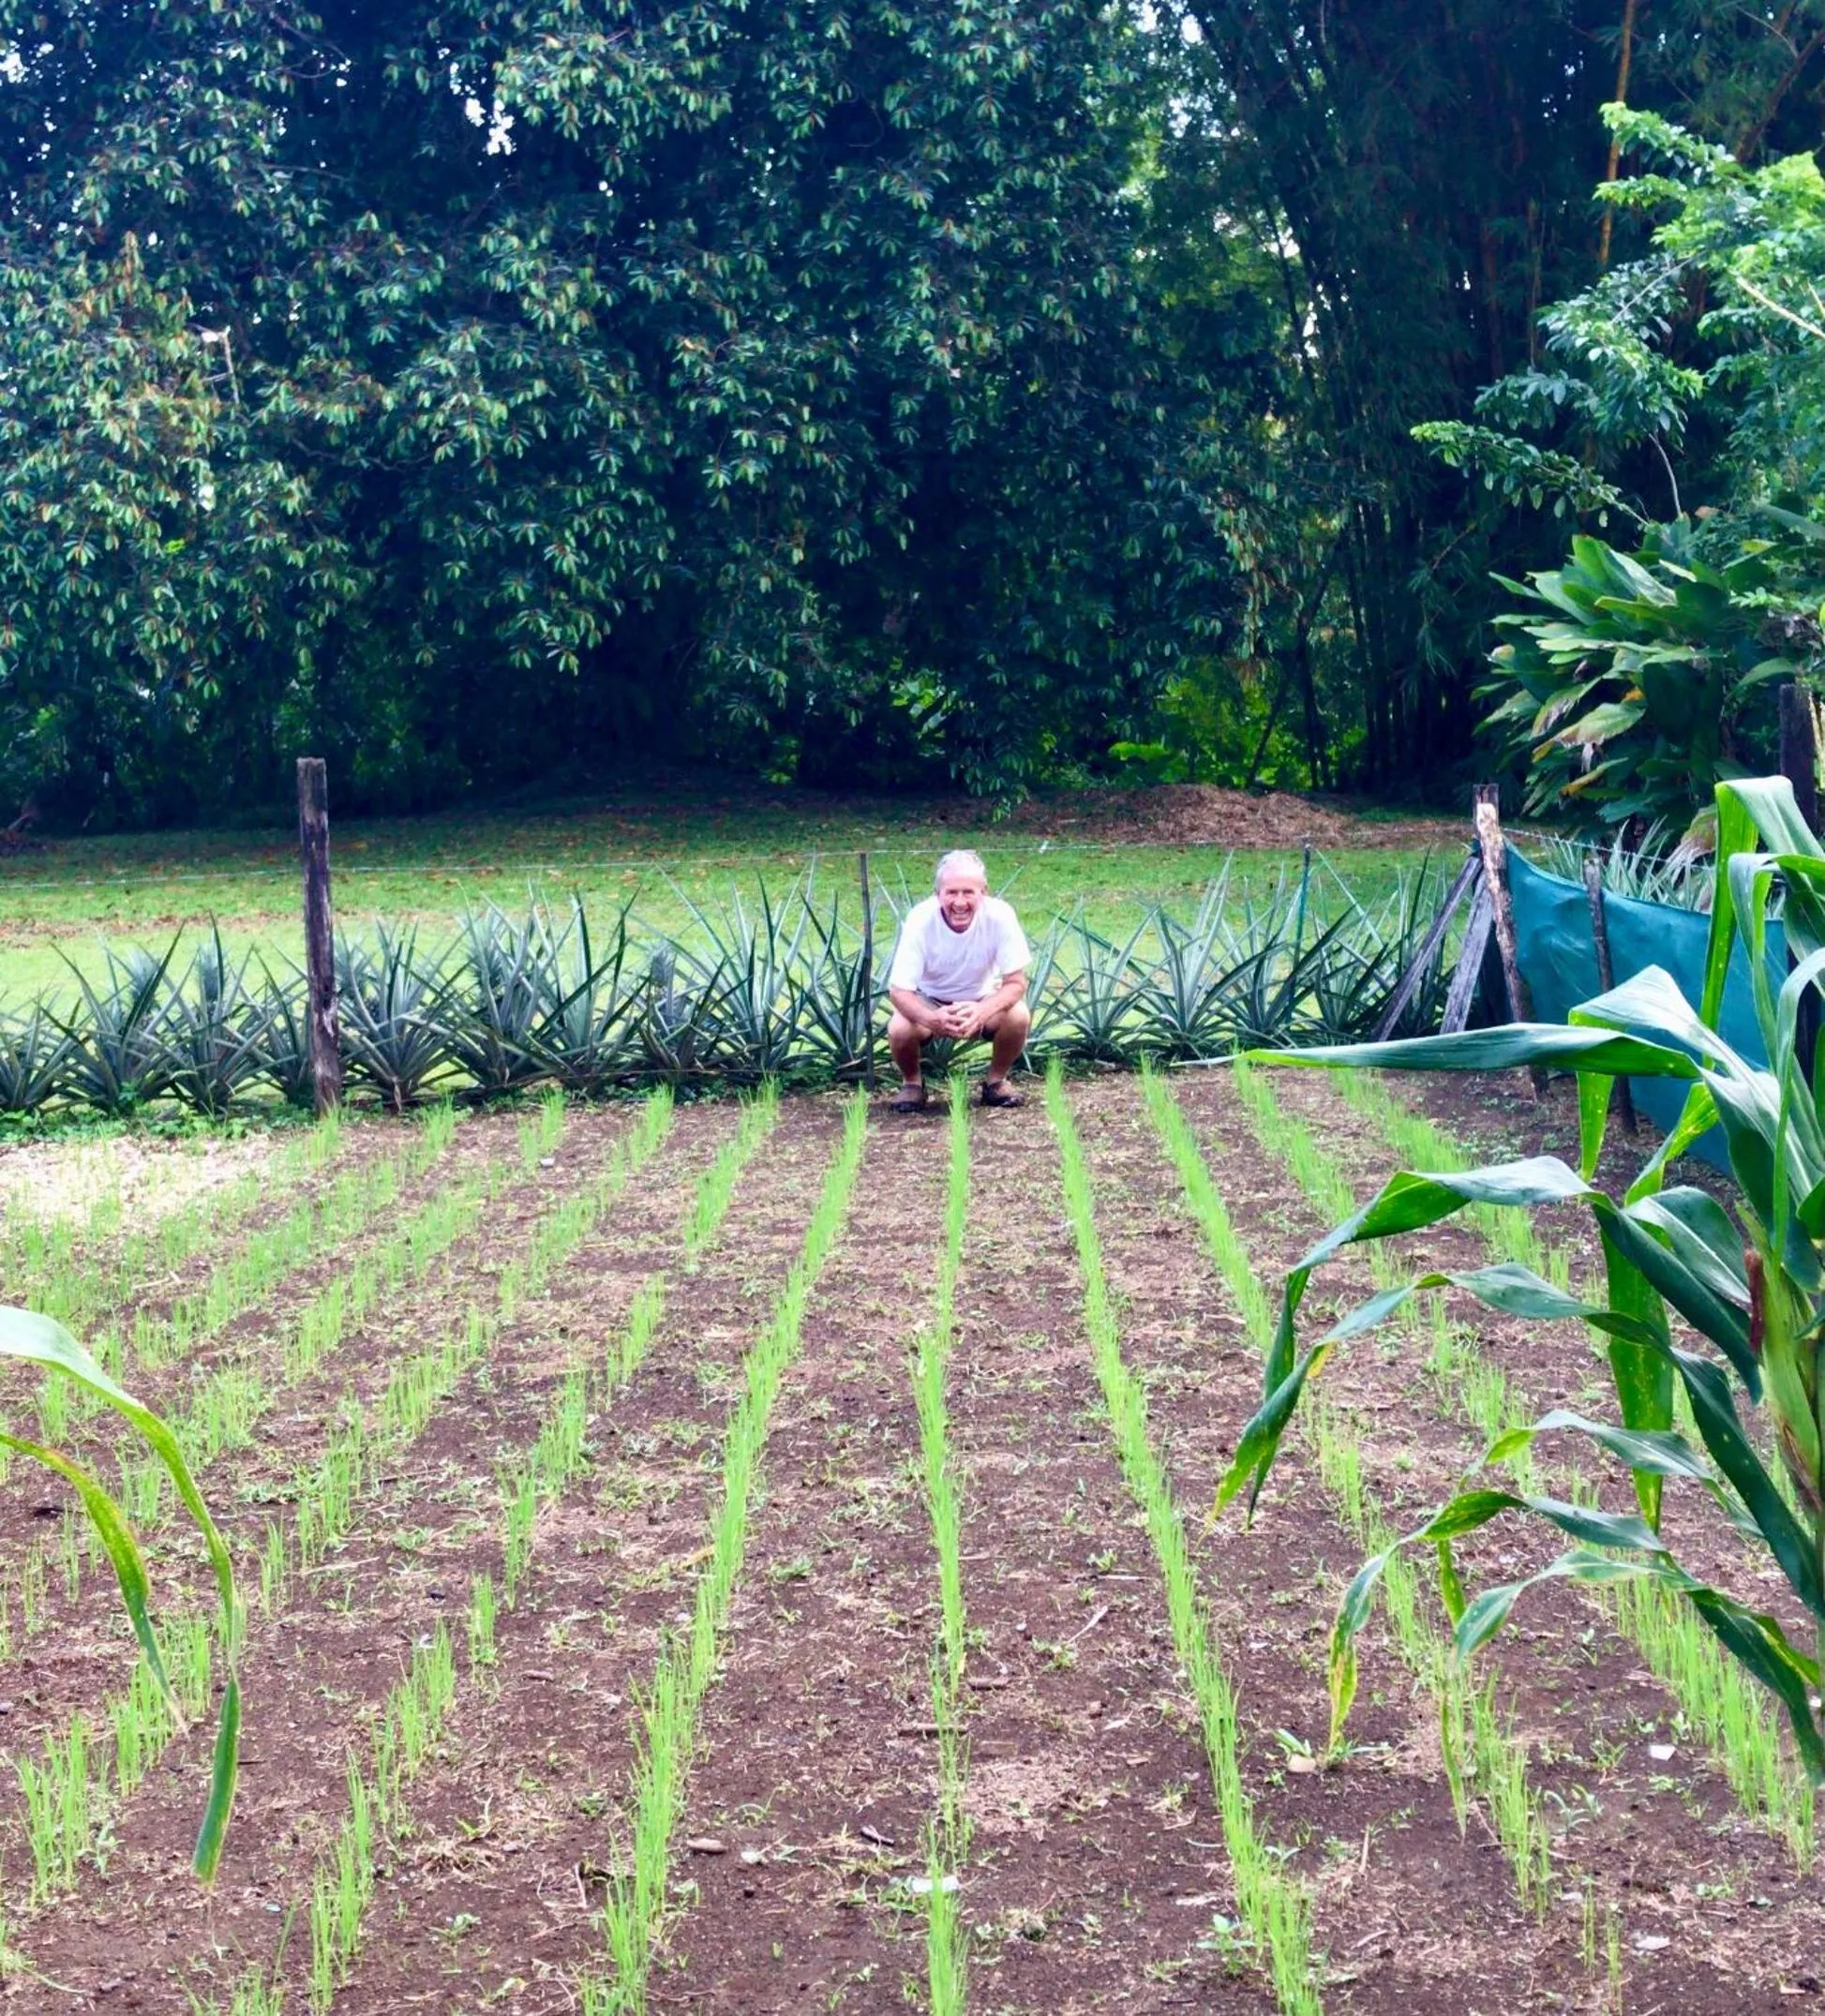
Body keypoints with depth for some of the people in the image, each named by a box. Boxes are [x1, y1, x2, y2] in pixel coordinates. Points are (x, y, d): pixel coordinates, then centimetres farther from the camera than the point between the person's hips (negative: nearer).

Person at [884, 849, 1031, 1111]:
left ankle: (996, 1081, 1)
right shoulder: (920, 920, -28)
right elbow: (899, 990, -25)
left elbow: (1016, 982, -21)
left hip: (983, 999, 1)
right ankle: (912, 1083, 3)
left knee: (1019, 1016, -29)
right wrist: (932, 1019, -48)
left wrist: (982, 1011, -43)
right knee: (899, 1029, -30)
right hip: (930, 1002, -1)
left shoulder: (1000, 915, -26)